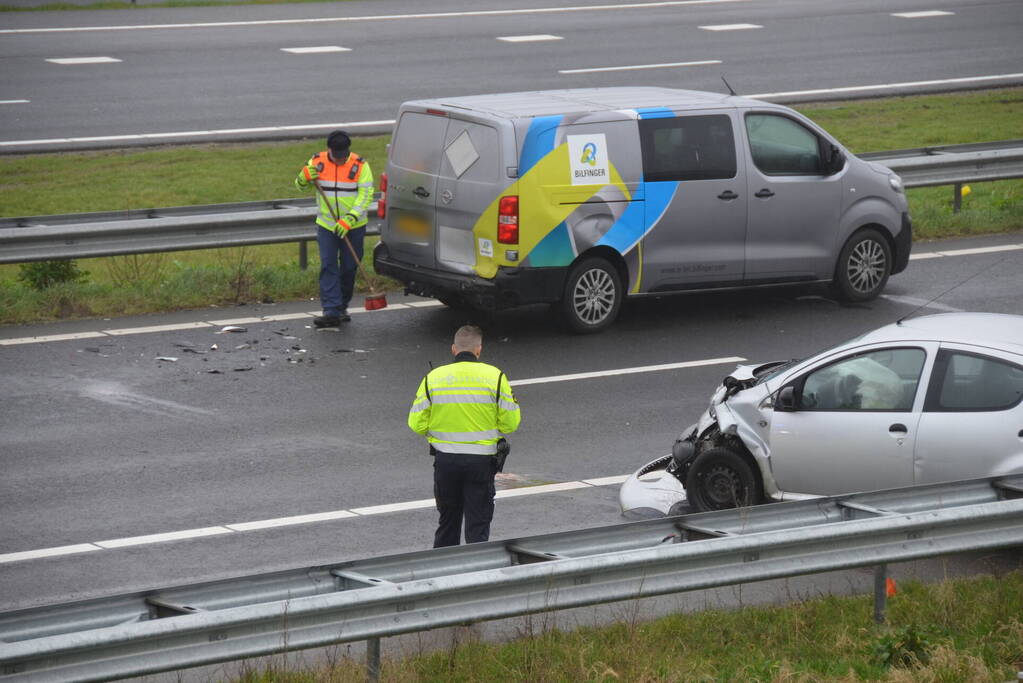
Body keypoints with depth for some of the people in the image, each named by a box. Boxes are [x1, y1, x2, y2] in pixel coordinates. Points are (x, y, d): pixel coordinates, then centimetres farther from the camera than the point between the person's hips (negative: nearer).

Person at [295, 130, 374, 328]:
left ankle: (341, 307, 25)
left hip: (353, 227, -1)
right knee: (328, 267, -8)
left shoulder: (360, 165, -10)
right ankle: (331, 312, -13)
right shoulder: (317, 162, -3)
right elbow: (301, 186, 9)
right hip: (326, 225, 1)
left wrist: (349, 220, -25)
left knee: (349, 267, 8)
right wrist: (304, 178, -16)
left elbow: (366, 195, -14)